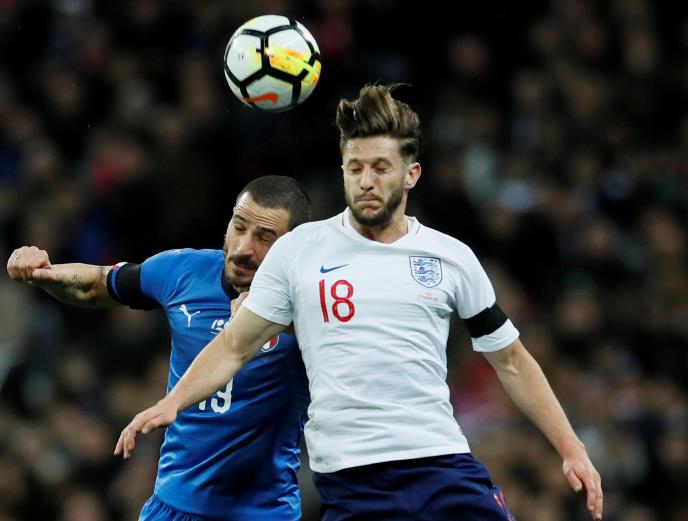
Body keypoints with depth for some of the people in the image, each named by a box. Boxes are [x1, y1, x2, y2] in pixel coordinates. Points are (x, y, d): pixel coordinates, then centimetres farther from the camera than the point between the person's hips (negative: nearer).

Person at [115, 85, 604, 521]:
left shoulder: (451, 257, 8)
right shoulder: (298, 250, 5)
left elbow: (510, 360, 16)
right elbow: (235, 346, 9)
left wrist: (572, 448, 11)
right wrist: (172, 403, -7)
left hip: (444, 465, 1)